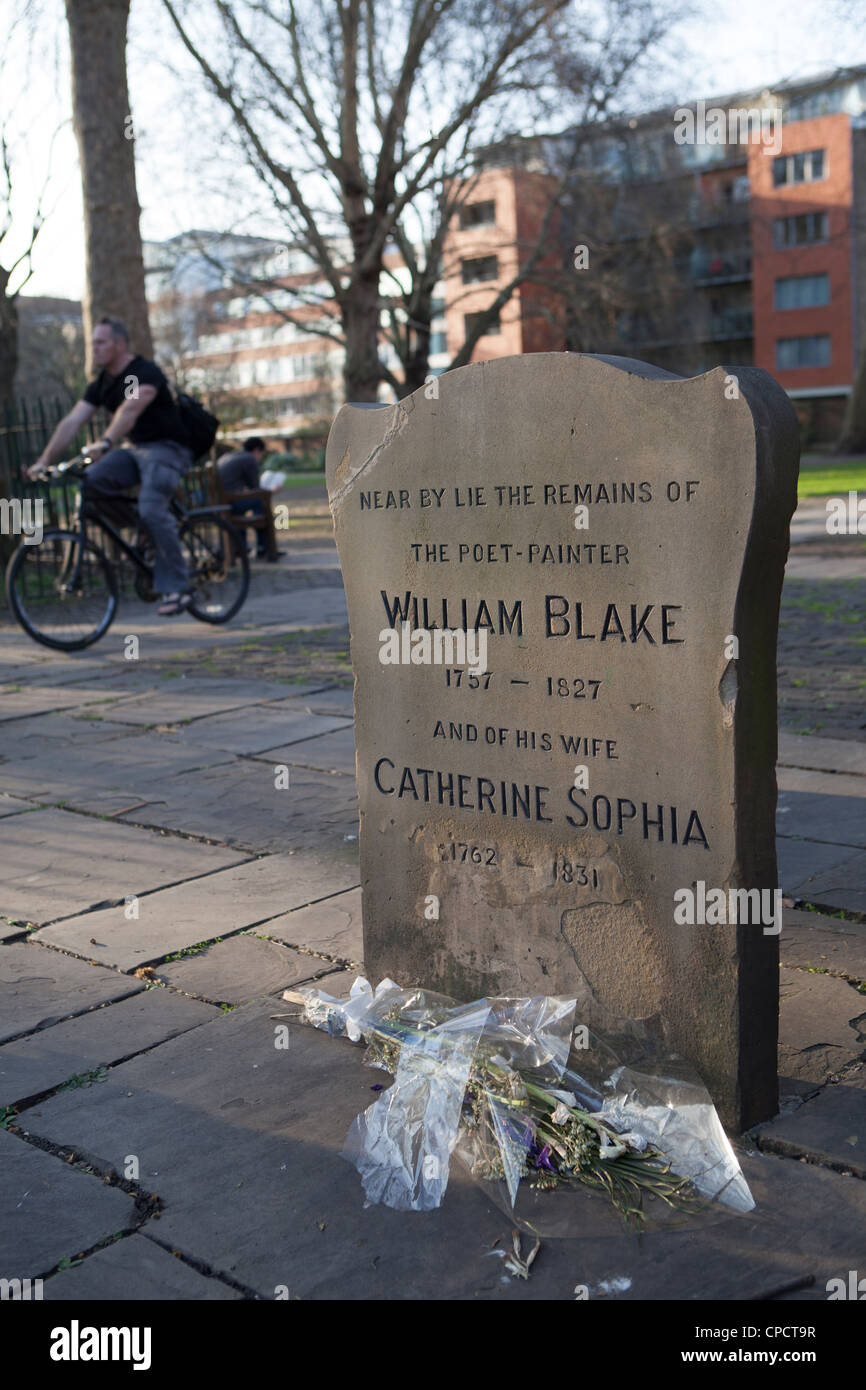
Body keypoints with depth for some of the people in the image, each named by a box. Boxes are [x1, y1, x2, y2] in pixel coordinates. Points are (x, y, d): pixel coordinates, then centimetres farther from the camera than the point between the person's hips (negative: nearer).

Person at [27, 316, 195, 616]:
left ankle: (176, 588, -20)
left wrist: (105, 443, -48)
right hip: (135, 449, 7)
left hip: (168, 448, -7)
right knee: (92, 482, -19)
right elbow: (71, 422, 3)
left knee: (152, 509, -28)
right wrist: (44, 461, -5)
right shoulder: (101, 384, 8)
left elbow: (130, 409, -34)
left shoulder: (146, 372, -16)